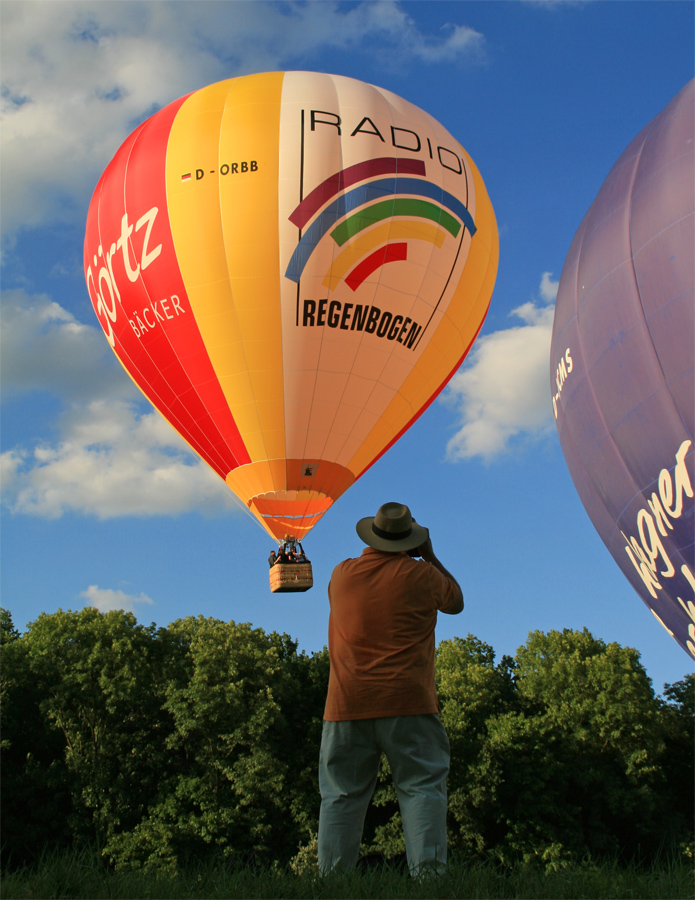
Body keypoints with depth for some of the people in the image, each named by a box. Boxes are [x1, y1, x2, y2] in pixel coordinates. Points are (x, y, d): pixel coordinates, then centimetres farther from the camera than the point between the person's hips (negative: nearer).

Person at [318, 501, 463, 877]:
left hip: (347, 705, 3)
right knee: (422, 788, 0)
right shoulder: (422, 574, 1)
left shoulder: (341, 574, 9)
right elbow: (456, 602, 20)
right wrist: (430, 556, 27)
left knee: (341, 794, 6)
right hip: (409, 704, -2)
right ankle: (428, 868, -10)